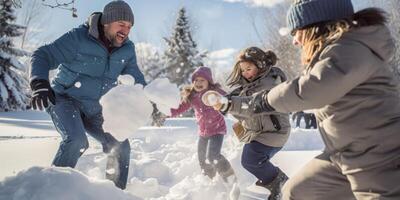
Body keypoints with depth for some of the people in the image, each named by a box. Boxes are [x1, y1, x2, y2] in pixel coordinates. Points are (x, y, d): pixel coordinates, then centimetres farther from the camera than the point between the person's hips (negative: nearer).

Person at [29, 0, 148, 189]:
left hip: (94, 110, 6)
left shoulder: (127, 50, -2)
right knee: (77, 141, -30)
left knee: (120, 146, 1)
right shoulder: (78, 38, -20)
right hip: (65, 99, -6)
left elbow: (136, 79, 8)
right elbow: (42, 56, -20)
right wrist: (40, 83, -38)